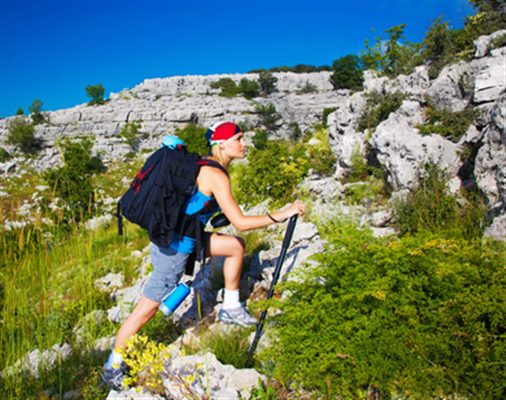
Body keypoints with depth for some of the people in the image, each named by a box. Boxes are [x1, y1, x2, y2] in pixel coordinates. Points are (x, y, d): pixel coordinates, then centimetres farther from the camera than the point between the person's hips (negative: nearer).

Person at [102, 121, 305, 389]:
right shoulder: (216, 175, -21)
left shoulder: (203, 165, 7)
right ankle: (112, 367, 21)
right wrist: (281, 214, -18)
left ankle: (231, 309, 24)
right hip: (174, 247, -9)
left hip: (173, 235, 9)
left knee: (236, 246, 13)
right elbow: (240, 223, -24)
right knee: (147, 309, 3)